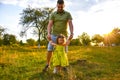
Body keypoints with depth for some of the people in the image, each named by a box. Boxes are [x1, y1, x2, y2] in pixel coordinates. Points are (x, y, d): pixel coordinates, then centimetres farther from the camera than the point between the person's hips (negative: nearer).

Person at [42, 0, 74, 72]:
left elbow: (70, 24, -12)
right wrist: (49, 33, -29)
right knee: (50, 50, -6)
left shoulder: (68, 14, 0)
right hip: (54, 35, 0)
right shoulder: (53, 14, 1)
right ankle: (48, 65, 13)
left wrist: (72, 33, -30)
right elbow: (50, 25, -10)